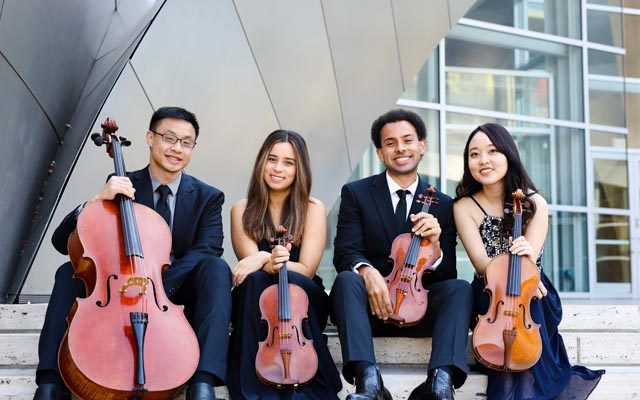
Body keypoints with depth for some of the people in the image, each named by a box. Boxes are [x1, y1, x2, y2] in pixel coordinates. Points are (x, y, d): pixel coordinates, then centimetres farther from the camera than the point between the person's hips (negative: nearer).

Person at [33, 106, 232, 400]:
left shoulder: (208, 197, 3)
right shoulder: (121, 187, 3)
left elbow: (207, 253, -15)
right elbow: (62, 243, -5)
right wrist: (98, 199, -23)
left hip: (174, 297, -1)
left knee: (217, 268, -30)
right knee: (69, 272, -23)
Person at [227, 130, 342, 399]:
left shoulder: (313, 209, -2)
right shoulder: (242, 210, 4)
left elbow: (305, 270, -11)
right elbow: (252, 261, -9)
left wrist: (264, 259, -30)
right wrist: (272, 261, -33)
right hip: (255, 303, 1)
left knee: (291, 282, -34)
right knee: (254, 280, -32)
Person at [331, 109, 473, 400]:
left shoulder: (442, 204, 9)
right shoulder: (356, 193, 6)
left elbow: (447, 275, 3)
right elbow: (345, 253, -6)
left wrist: (435, 245, -19)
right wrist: (367, 271, -29)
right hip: (372, 306, -1)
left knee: (460, 288, -26)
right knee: (347, 280, -31)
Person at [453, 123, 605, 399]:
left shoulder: (535, 204, -6)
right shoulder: (464, 207, -6)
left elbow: (527, 263, -16)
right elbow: (482, 264, -16)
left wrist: (525, 257, -43)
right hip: (490, 298, 0)